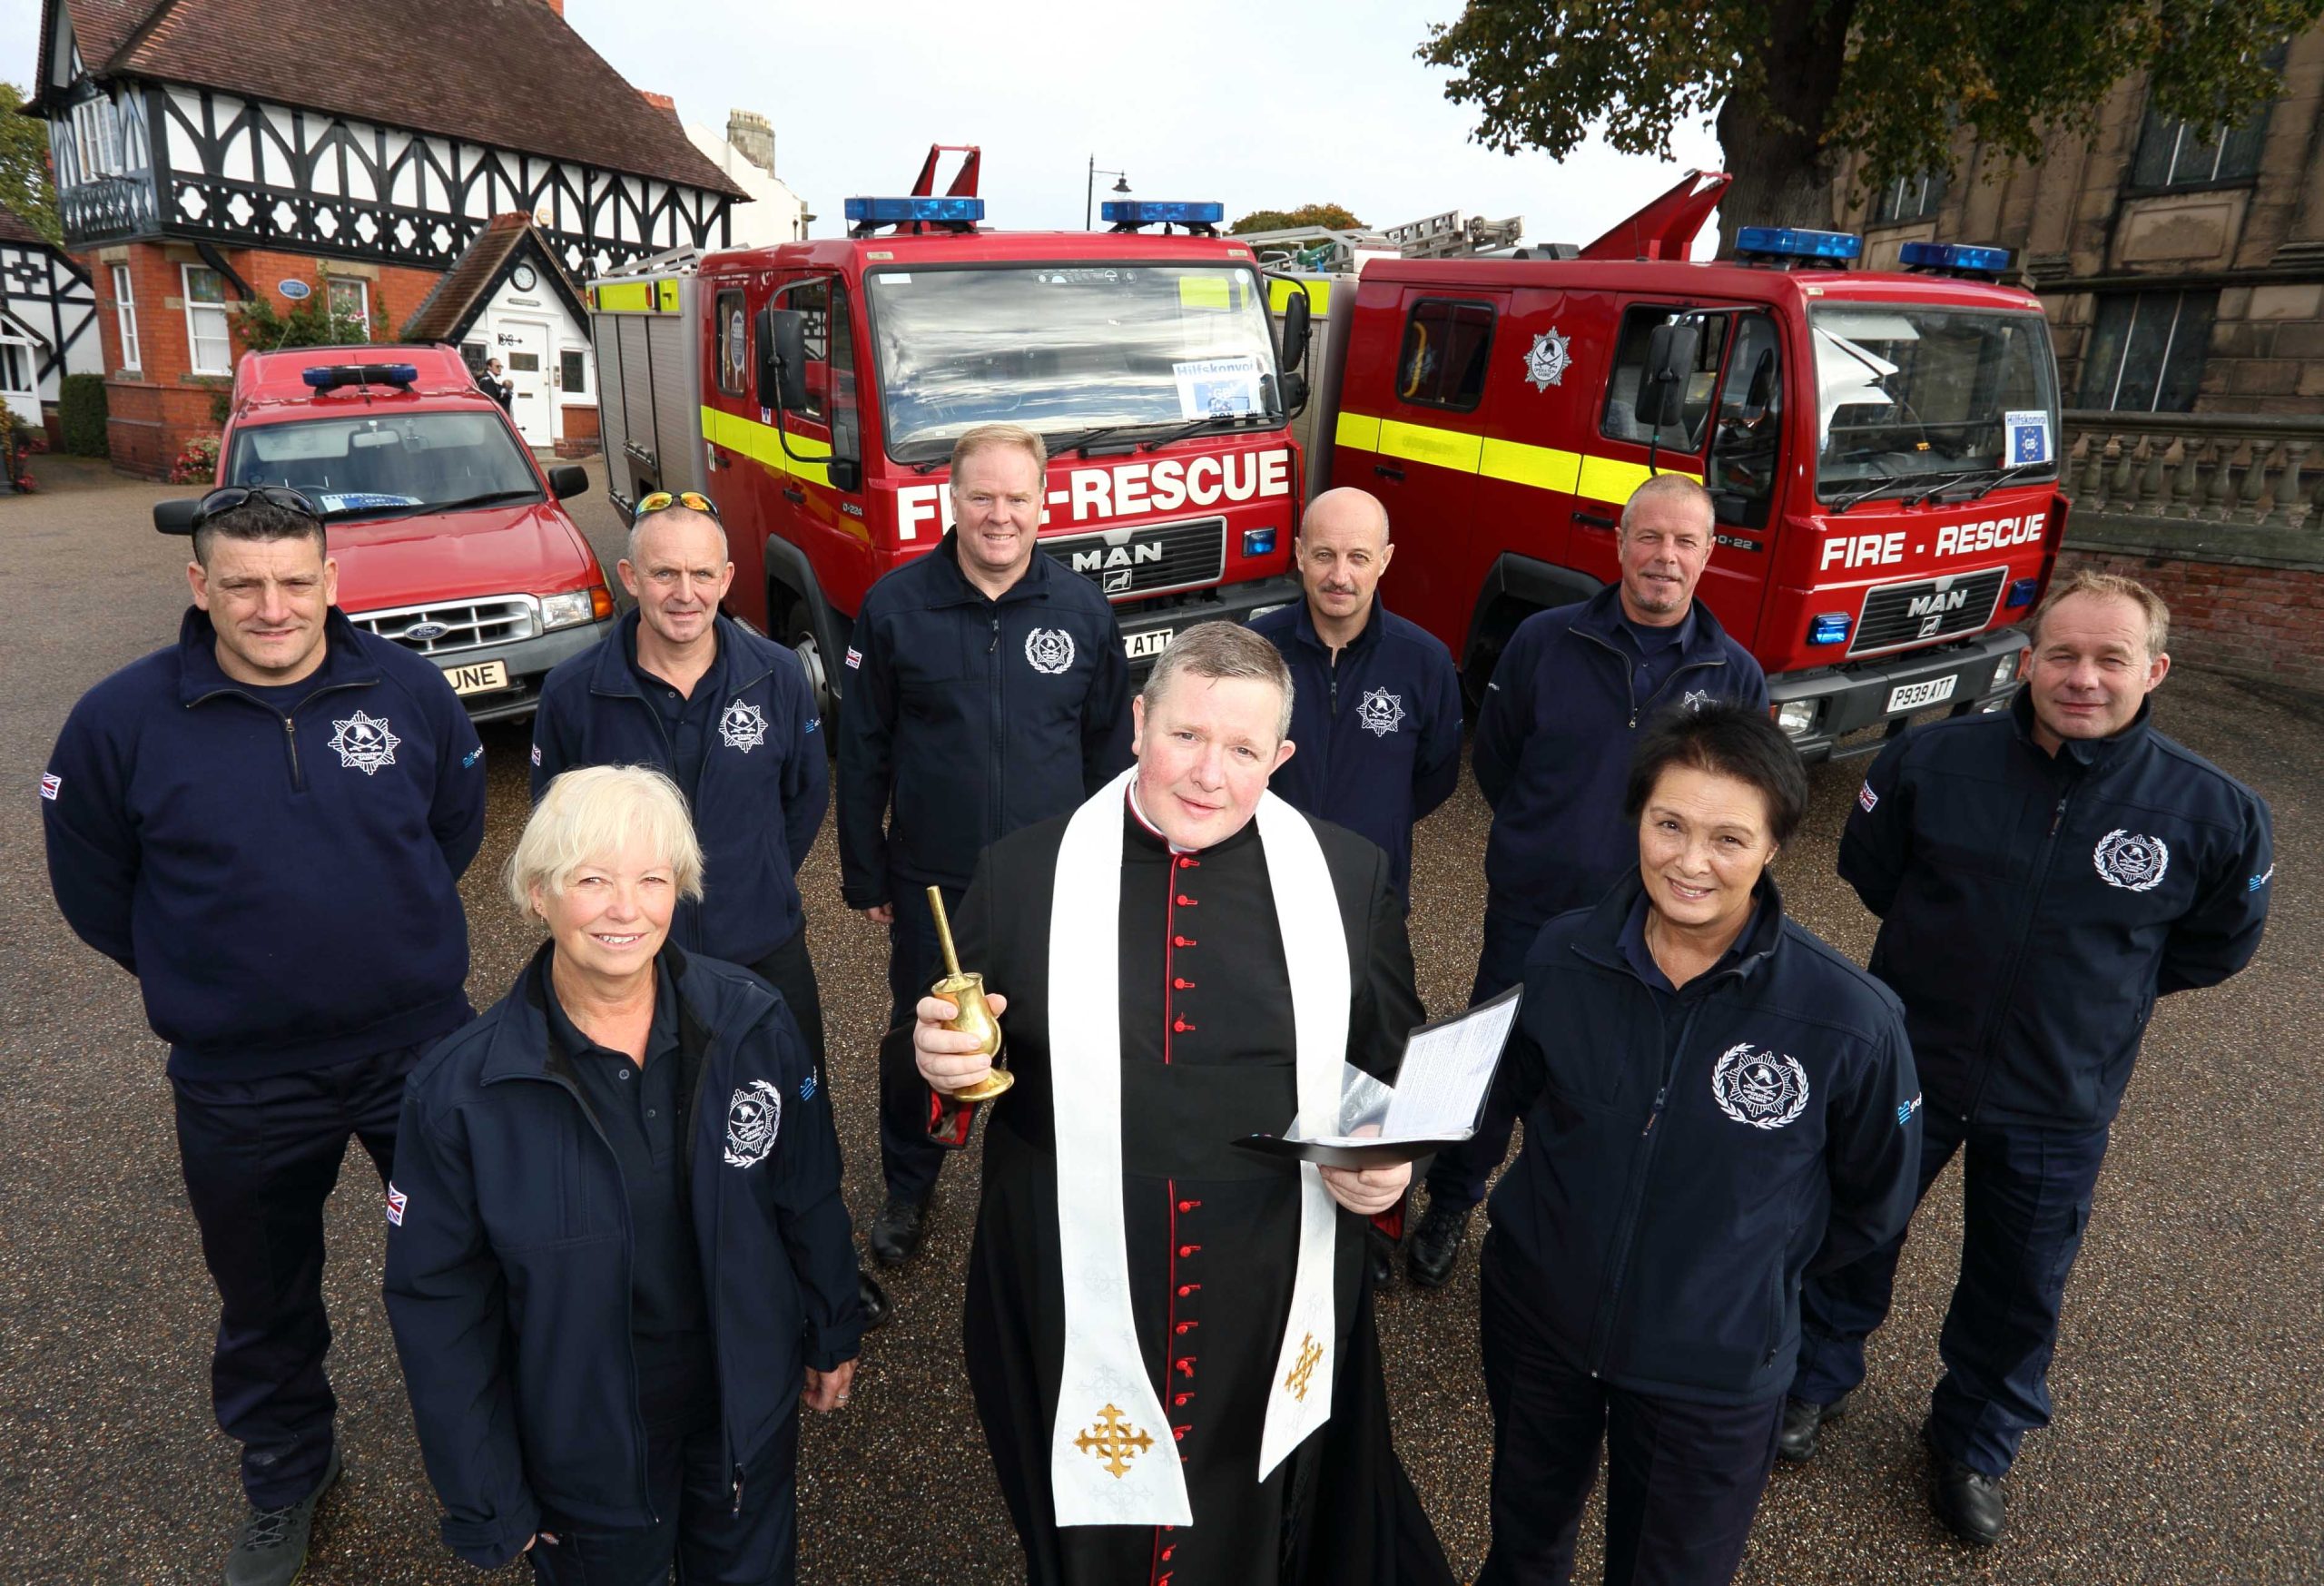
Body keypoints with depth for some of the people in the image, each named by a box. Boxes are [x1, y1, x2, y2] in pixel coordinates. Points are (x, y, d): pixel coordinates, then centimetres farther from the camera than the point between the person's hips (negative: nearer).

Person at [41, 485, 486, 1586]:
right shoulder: (123, 719, -11)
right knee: (265, 1300, 20)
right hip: (238, 1082, 0)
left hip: (421, 1043, 0)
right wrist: (198, 980, 5)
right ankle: (286, 1476, 47)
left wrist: (398, 944, 9)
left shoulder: (410, 690, -9)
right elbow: (93, 890, 3)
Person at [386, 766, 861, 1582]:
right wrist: (487, 1505, -4)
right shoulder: (459, 1089, -19)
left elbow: (810, 1198, -2)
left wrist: (831, 1337, 8)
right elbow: (439, 1303, -10)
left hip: (751, 1414, 2)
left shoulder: (751, 1021, -15)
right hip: (585, 1450, -2)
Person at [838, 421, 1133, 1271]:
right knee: (917, 1038, 16)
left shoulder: (1083, 610, -3)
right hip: (930, 881, 0)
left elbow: (1109, 748, 5)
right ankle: (908, 1187, 40)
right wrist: (863, 874, 1)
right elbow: (862, 752, -1)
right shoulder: (894, 606, -7)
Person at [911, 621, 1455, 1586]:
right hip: (1074, 1314, 0)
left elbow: (1397, 1065, 6)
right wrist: (943, 1063, -18)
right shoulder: (1021, 875, -6)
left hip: (1276, 1311, 1)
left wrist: (1389, 1157, -12)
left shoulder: (1349, 877, -4)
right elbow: (957, 1067, 4)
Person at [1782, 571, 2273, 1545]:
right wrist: (1938, 948, 5)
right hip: (1904, 1064, 0)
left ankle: (1974, 1443, 46)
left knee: (2020, 1291, 19)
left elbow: (2218, 942, 4)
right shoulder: (1932, 760, -17)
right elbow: (1868, 866, 3)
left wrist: (2102, 984, 1)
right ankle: (1816, 1379, 46)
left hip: (2059, 1108, 1)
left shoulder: (2215, 814, -16)